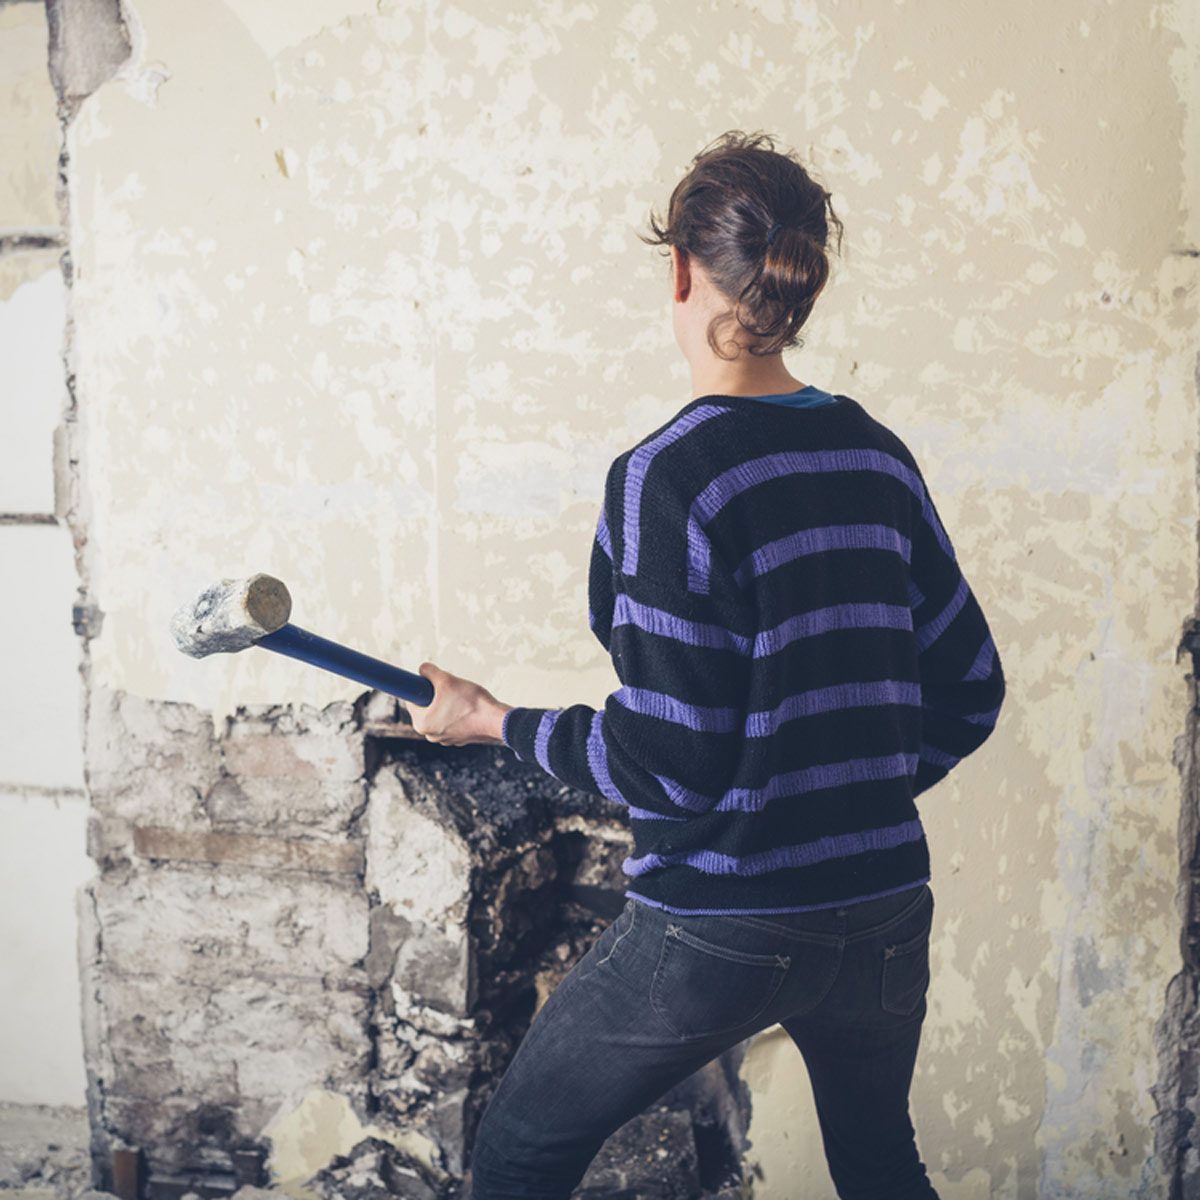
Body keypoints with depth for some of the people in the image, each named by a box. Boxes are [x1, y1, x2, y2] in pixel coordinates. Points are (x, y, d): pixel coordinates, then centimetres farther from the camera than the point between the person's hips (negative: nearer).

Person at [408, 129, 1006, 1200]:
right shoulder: (879, 457, 2)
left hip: (719, 929, -6)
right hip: (884, 914, 7)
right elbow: (970, 693, 7)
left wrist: (497, 723, -3)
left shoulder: (666, 477, -17)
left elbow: (669, 761, -18)